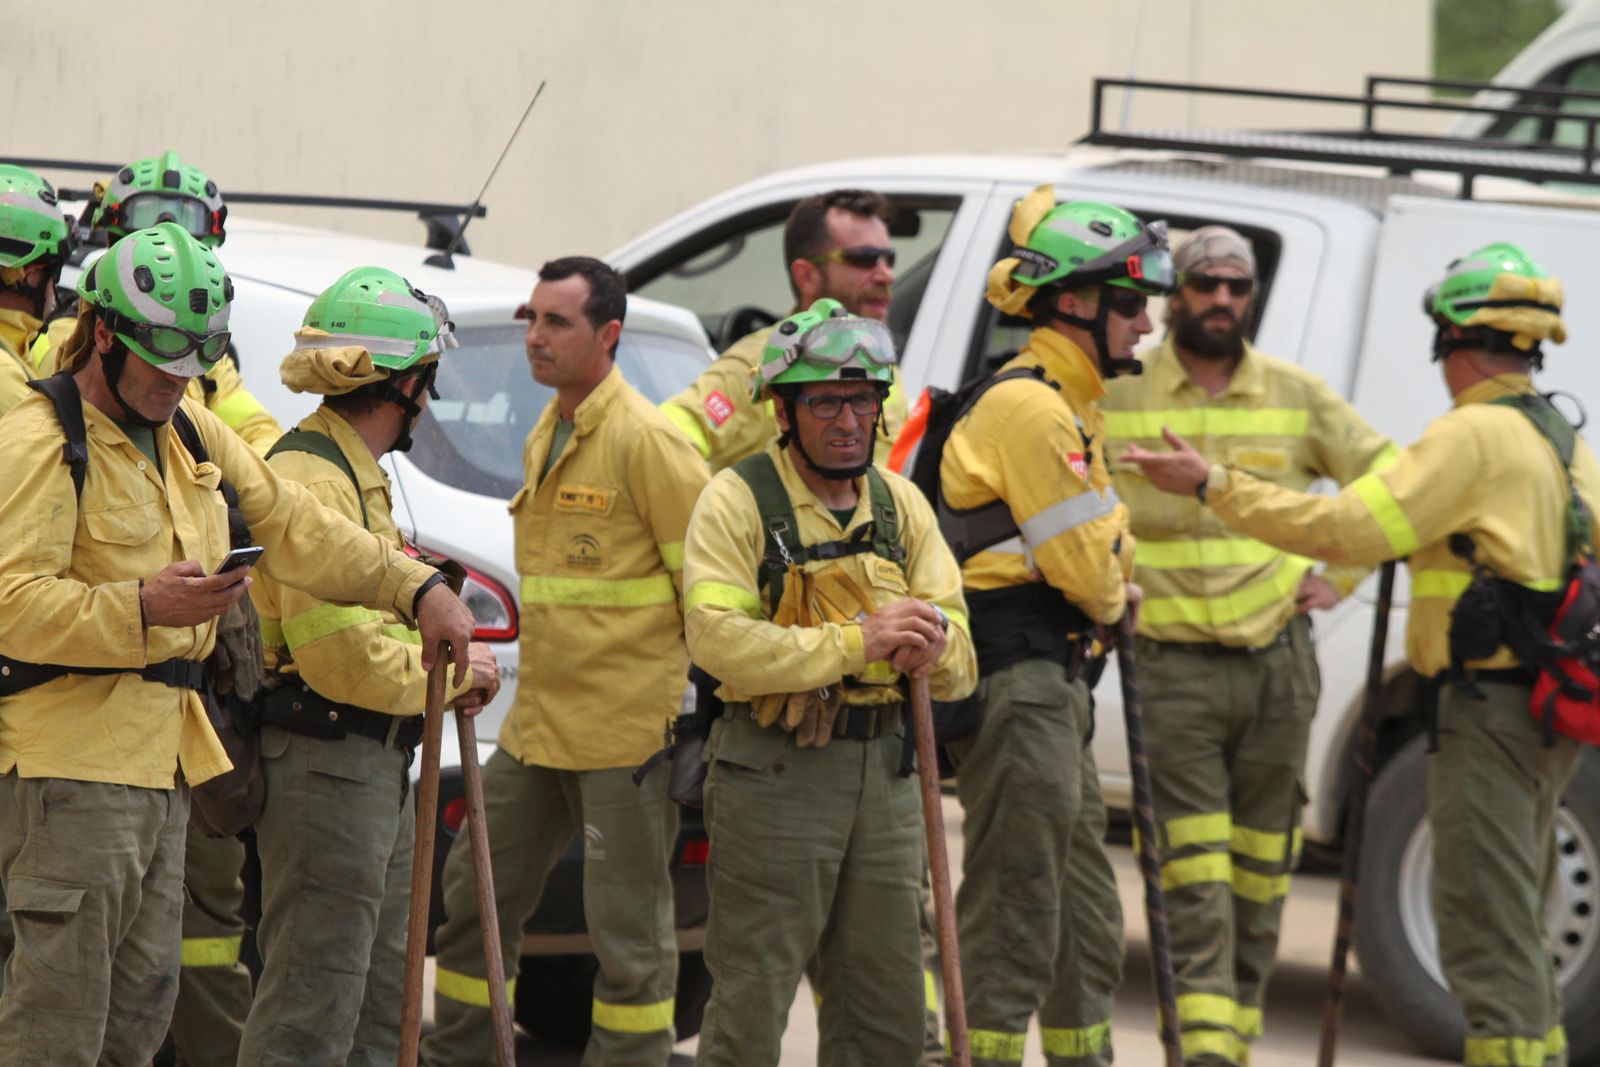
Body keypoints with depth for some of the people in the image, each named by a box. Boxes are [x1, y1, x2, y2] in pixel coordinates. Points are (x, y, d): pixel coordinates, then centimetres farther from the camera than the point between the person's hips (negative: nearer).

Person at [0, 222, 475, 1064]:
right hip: (71, 762, -9)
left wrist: (417, 589, 13)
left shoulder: (192, 433, 17)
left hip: (162, 754, 9)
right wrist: (143, 608, -30)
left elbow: (294, 527, 21)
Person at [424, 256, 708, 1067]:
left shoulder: (644, 439, -12)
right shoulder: (546, 437, 15)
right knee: (477, 897, 14)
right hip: (538, 721, 9)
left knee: (628, 930, -1)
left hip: (628, 727, -9)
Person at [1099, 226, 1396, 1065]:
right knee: (1196, 869, -11)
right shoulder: (1117, 395, 1)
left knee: (1260, 868, 7)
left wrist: (1341, 579, 9)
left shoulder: (1297, 397, 8)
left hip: (1279, 657, 3)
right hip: (1176, 664, -3)